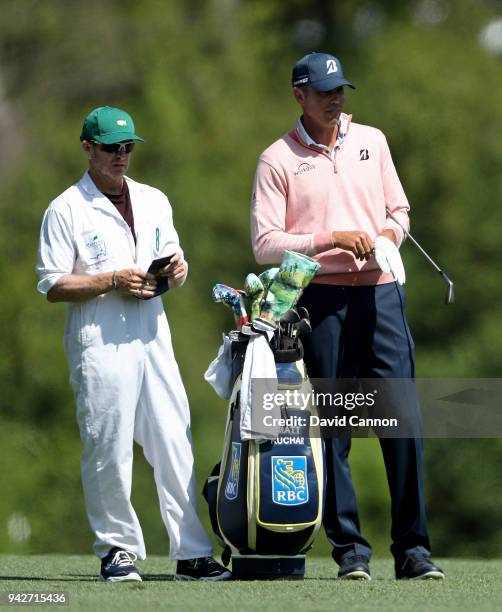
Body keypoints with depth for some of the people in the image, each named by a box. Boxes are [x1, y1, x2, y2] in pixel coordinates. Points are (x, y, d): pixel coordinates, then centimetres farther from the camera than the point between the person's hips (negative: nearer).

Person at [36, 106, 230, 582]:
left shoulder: (154, 202, 17)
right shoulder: (66, 210, -1)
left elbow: (173, 259, 26)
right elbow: (52, 286, -5)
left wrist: (176, 269, 2)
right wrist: (112, 281, -15)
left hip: (153, 336, 5)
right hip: (98, 342, -5)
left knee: (176, 445, -1)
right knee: (108, 449, -4)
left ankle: (191, 553, 0)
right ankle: (117, 549, 6)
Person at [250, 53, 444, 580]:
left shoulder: (371, 141, 15)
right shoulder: (277, 160, 3)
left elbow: (399, 209, 22)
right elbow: (265, 244, -3)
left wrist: (387, 236, -1)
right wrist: (332, 239, -13)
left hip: (380, 293, 2)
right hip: (320, 299, -2)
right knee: (331, 427, -1)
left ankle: (412, 549, -4)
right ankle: (349, 550, 4)